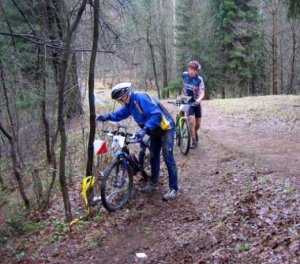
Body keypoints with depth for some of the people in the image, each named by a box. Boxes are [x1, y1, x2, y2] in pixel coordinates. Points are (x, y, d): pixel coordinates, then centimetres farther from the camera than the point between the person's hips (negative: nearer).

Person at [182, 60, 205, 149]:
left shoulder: (199, 79, -17)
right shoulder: (184, 75, -9)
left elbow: (202, 93, -26)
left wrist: (198, 99, -46)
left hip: (196, 103, 0)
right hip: (187, 102, 0)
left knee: (198, 124, 7)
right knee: (191, 121, -18)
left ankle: (195, 133, 41)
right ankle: (194, 141, -6)